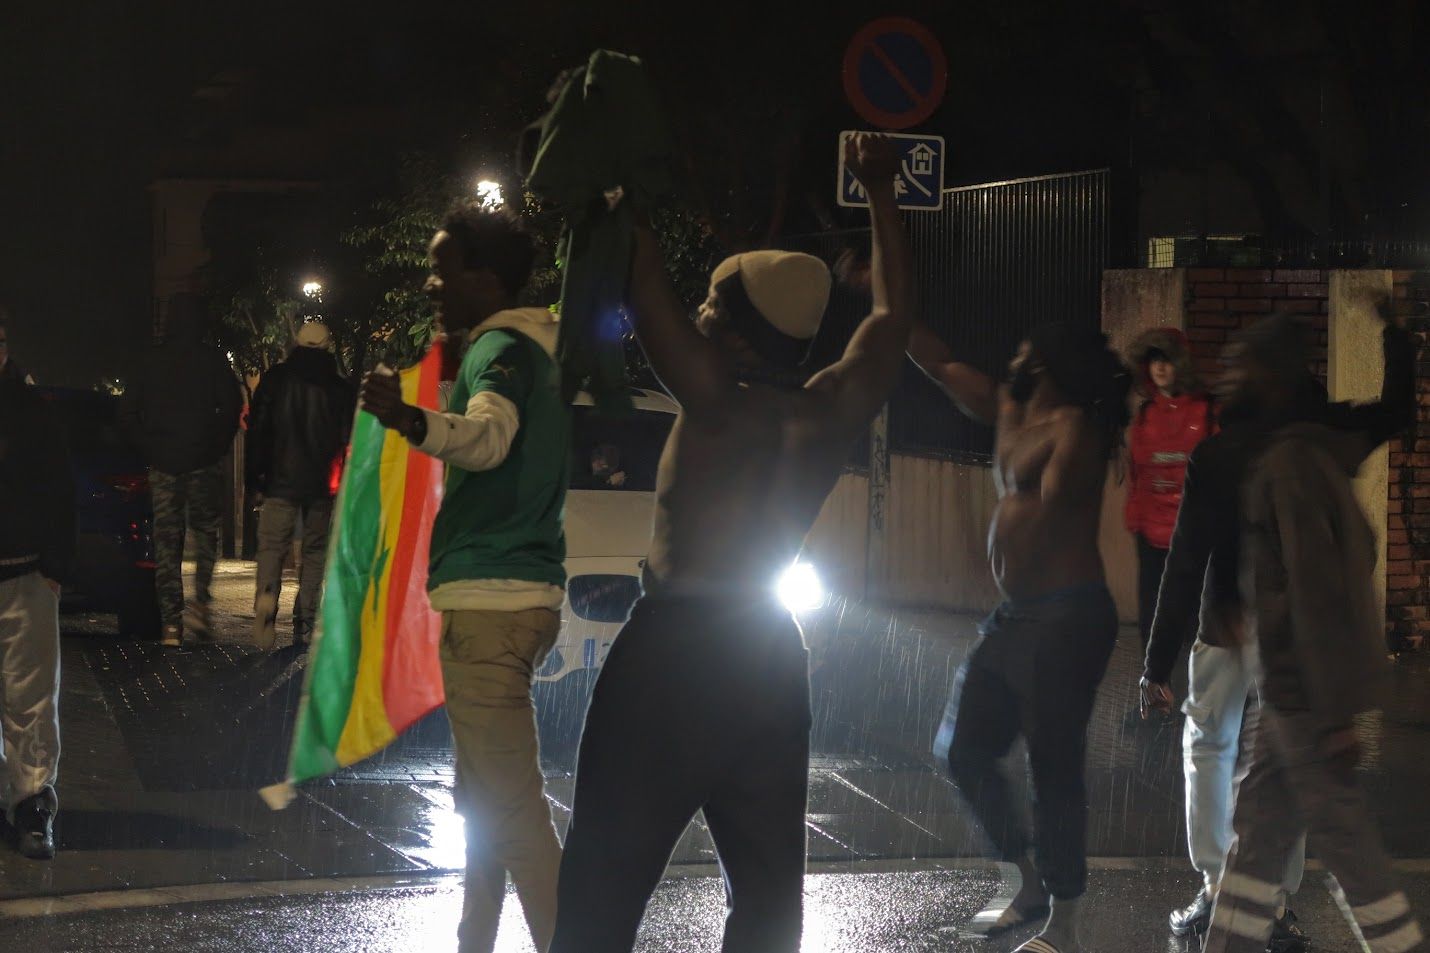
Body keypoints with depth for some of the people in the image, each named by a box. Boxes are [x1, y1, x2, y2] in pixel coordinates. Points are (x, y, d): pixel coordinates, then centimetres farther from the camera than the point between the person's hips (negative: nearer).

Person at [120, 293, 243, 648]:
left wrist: (149, 447, 12)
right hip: (203, 462, -2)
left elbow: (128, 412, 6)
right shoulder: (212, 359, -4)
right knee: (205, 530, 12)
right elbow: (232, 405, -10)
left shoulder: (153, 360, 5)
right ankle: (200, 603, -7)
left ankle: (171, 623, -1)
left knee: (166, 542, 4)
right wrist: (220, 444, 4)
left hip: (163, 463, 2)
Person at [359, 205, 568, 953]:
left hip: (490, 598, -11)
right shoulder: (536, 352, 18)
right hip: (523, 590, 11)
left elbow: (490, 435, -36)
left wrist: (412, 421, -54)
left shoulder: (501, 349, -13)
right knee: (486, 799, 19)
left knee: (511, 807, -13)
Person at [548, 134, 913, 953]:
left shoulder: (718, 406, -15)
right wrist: (881, 195, 15)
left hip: (675, 649, -6)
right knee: (768, 879, 10)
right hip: (771, 657, 6)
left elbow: (648, 294, -18)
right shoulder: (832, 414, 0)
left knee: (607, 877, -2)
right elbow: (895, 317, 12)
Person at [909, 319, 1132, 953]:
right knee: (963, 748, 12)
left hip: (1067, 620, -10)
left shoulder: (1074, 428, -11)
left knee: (1053, 766, -8)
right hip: (1015, 616, 10)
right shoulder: (1010, 413, 14)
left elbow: (1051, 512, -22)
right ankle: (1025, 883, 23)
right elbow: (940, 365, 20)